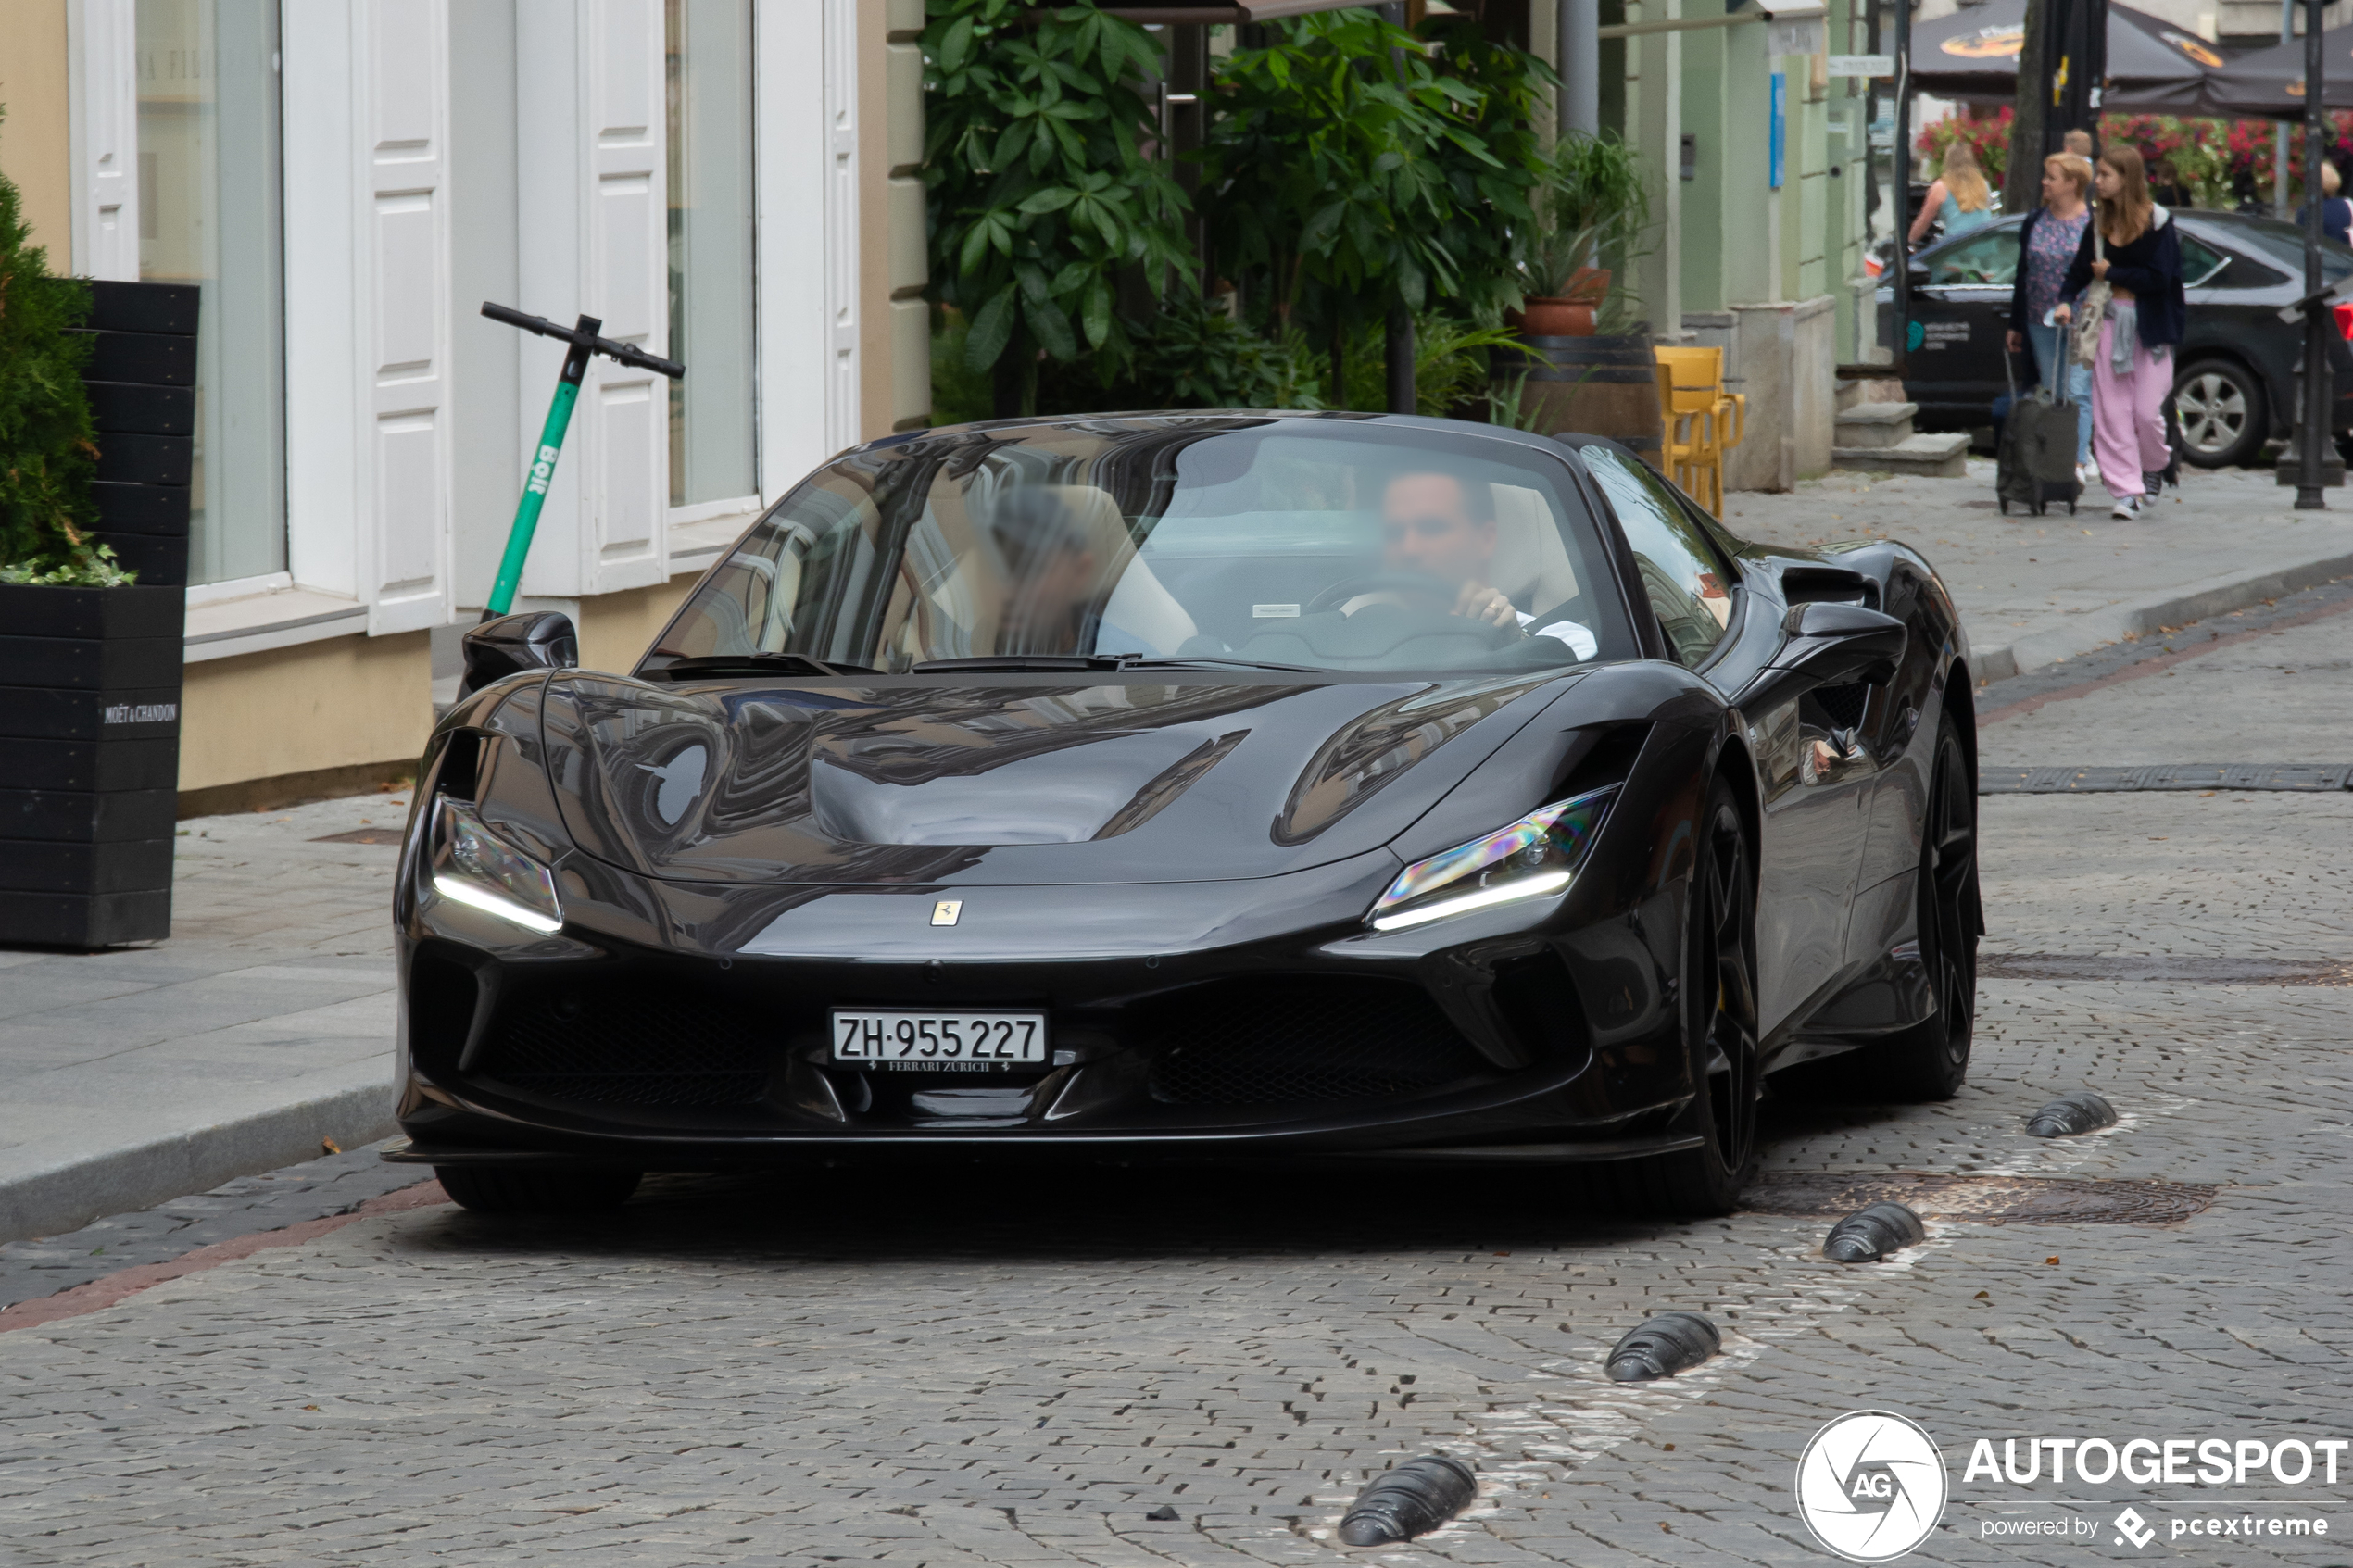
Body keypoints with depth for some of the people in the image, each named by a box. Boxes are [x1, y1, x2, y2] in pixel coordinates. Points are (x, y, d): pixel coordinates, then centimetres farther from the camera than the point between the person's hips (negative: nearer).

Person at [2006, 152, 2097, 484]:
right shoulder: (2035, 223, 10)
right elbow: (2022, 275, 15)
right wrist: (2016, 325, 14)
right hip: (2041, 323, 5)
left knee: (2077, 392, -12)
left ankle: (2078, 462, -16)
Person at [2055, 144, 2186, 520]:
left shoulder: (2157, 222, -8)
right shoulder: (2099, 224, 8)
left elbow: (2159, 278, -15)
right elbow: (2080, 270, 9)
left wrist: (2111, 274, -8)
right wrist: (2065, 301, -9)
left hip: (2150, 326, -5)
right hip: (2110, 320, 5)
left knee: (2146, 411, -5)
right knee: (2111, 411, -2)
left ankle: (2155, 468, 24)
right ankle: (2127, 491, 1)